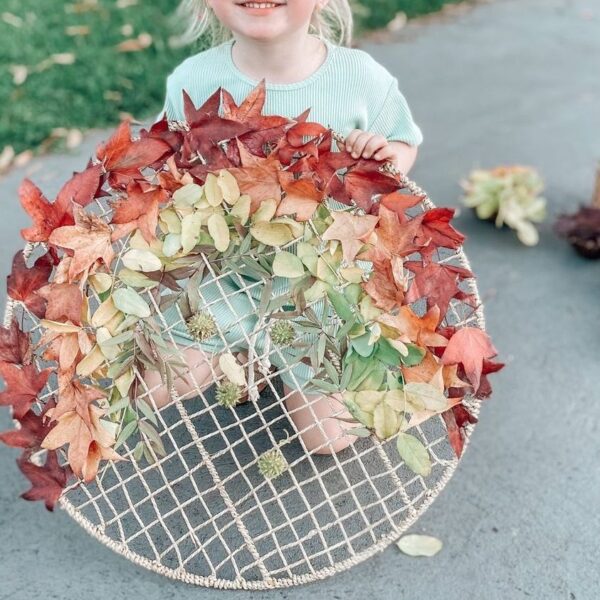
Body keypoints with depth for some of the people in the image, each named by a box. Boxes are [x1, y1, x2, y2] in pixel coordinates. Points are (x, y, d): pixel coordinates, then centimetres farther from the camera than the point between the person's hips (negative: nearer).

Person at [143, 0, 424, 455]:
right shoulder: (191, 82, -14)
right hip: (226, 277, 1)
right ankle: (241, 355, 20)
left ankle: (282, 361, 30)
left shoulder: (362, 76, -15)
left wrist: (390, 156, -21)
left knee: (330, 438, 2)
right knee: (155, 387, -7)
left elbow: (405, 144, 2)